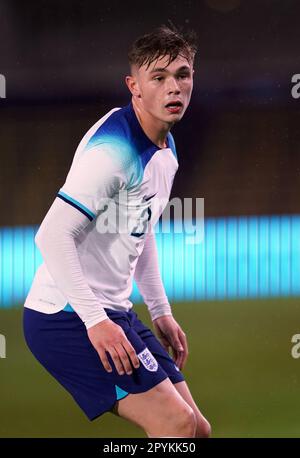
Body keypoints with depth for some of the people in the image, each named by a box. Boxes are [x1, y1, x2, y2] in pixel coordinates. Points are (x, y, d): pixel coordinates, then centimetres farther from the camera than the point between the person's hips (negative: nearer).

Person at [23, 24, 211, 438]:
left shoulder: (166, 151, 11)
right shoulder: (115, 147, -20)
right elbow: (52, 236, -25)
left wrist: (160, 311, 20)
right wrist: (95, 320, -28)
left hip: (110, 312, 10)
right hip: (66, 316, -10)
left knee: (196, 431, 7)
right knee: (178, 423, -18)